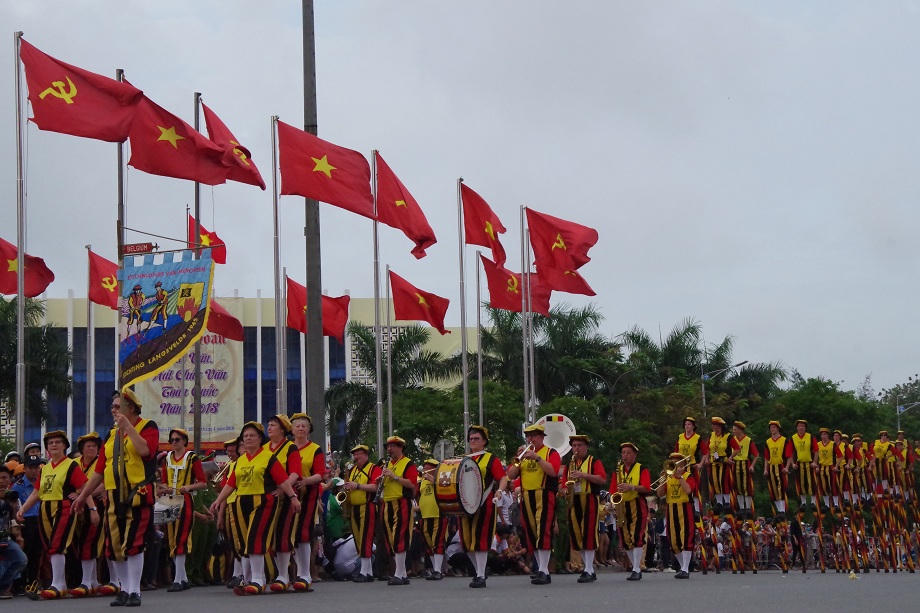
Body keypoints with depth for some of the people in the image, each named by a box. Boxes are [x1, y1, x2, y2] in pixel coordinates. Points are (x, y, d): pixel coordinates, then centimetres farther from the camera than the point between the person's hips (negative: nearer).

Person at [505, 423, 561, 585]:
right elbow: (511, 475, 9)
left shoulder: (550, 453, 4)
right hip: (526, 498, 6)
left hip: (544, 497, -6)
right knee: (531, 534, 6)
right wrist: (519, 458, -4)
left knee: (543, 532, -14)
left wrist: (537, 458, -17)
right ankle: (542, 570, 14)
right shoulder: (524, 453, 18)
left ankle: (543, 571, -16)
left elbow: (553, 471, -14)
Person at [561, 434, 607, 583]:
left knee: (588, 534, -12)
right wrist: (566, 490, -2)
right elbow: (565, 482, 21)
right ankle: (590, 569, 13)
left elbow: (602, 479, -9)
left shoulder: (594, 461, 4)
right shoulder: (569, 464, 19)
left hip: (589, 501, -6)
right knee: (576, 535, 4)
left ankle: (588, 571, -11)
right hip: (573, 502, 6)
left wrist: (584, 475, -17)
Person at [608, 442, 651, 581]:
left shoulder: (642, 469, 4)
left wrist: (631, 487, -23)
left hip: (638, 507, -5)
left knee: (636, 538, -14)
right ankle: (637, 568, 16)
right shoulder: (617, 471, 16)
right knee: (625, 540, 3)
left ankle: (636, 570, -12)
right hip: (621, 508, 5)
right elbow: (613, 490, 13)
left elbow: (646, 488, -8)